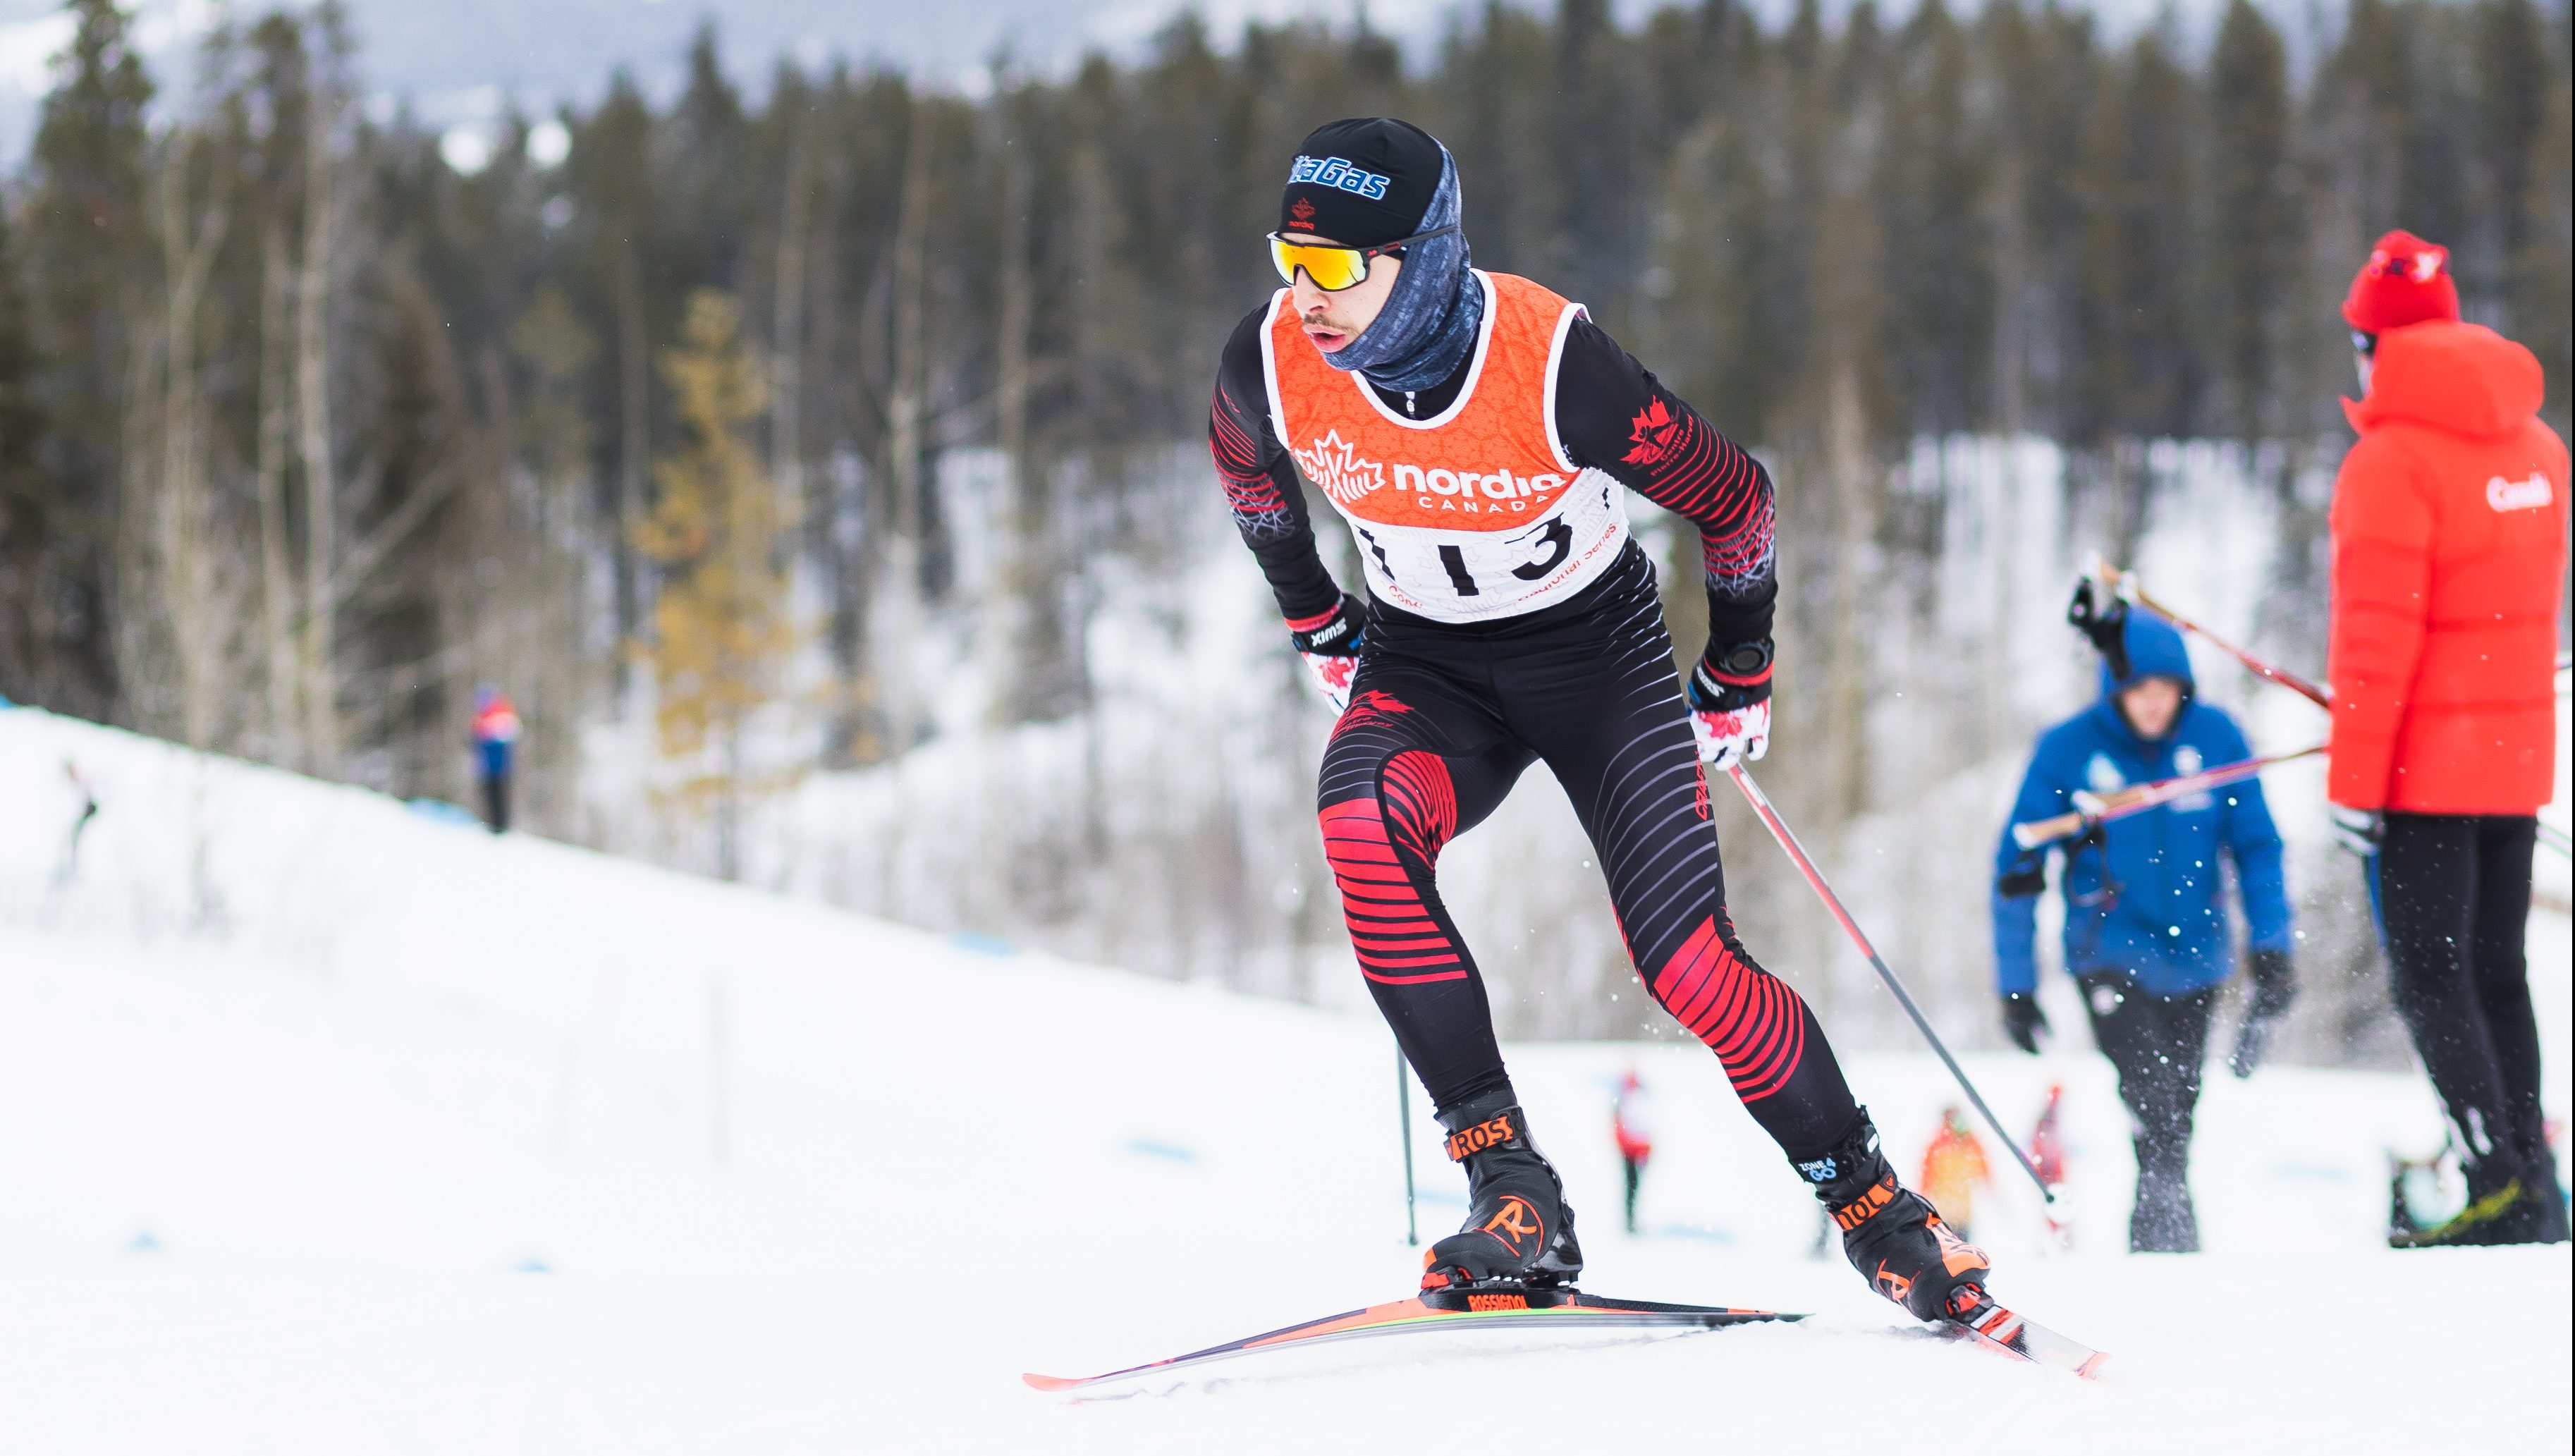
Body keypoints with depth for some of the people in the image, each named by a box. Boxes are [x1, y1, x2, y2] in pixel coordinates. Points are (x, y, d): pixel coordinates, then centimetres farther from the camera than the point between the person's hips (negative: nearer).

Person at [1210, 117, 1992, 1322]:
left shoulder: (1554, 366, -30)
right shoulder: (1274, 362, -20)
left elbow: (1732, 497, -13)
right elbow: (1246, 468, 8)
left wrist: (1737, 682, 0)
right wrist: (1318, 626, 16)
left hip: (1595, 650, -3)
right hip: (1429, 665, 3)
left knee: (1689, 969, -16)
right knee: (1361, 826, -31)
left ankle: (1872, 1207, 9)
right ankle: (1511, 1191, -27)